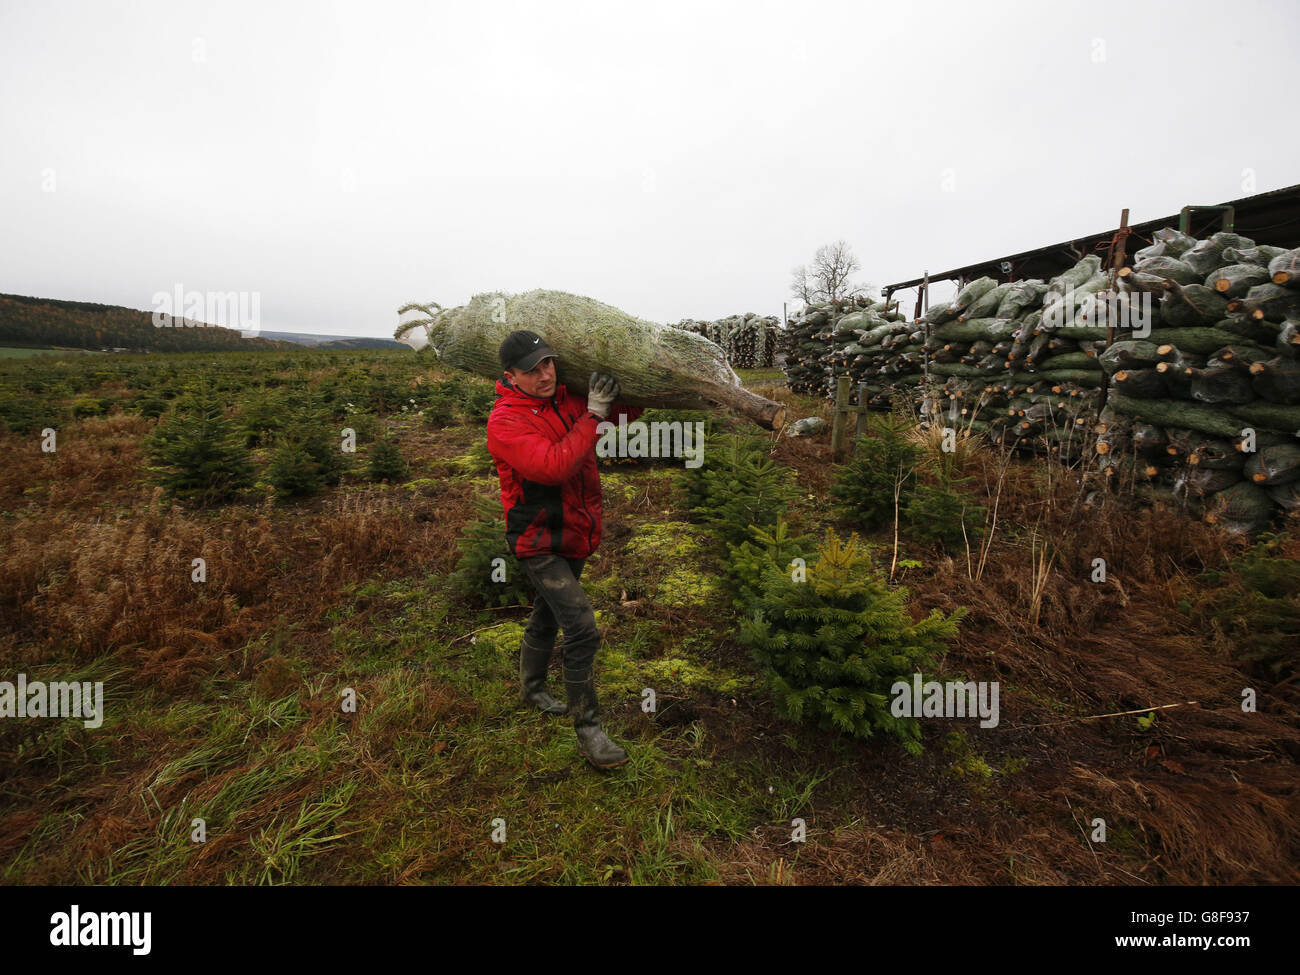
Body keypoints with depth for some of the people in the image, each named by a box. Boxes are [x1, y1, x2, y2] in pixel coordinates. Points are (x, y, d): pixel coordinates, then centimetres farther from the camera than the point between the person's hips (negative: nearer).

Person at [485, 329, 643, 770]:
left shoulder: (567, 397, 1)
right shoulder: (505, 420, -20)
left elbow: (625, 412, 15)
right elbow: (552, 466, -33)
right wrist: (593, 416, -29)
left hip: (574, 536, 8)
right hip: (540, 542, -7)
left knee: (548, 615, 24)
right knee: (582, 629, -14)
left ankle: (533, 689, 47)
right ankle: (588, 729, 1)